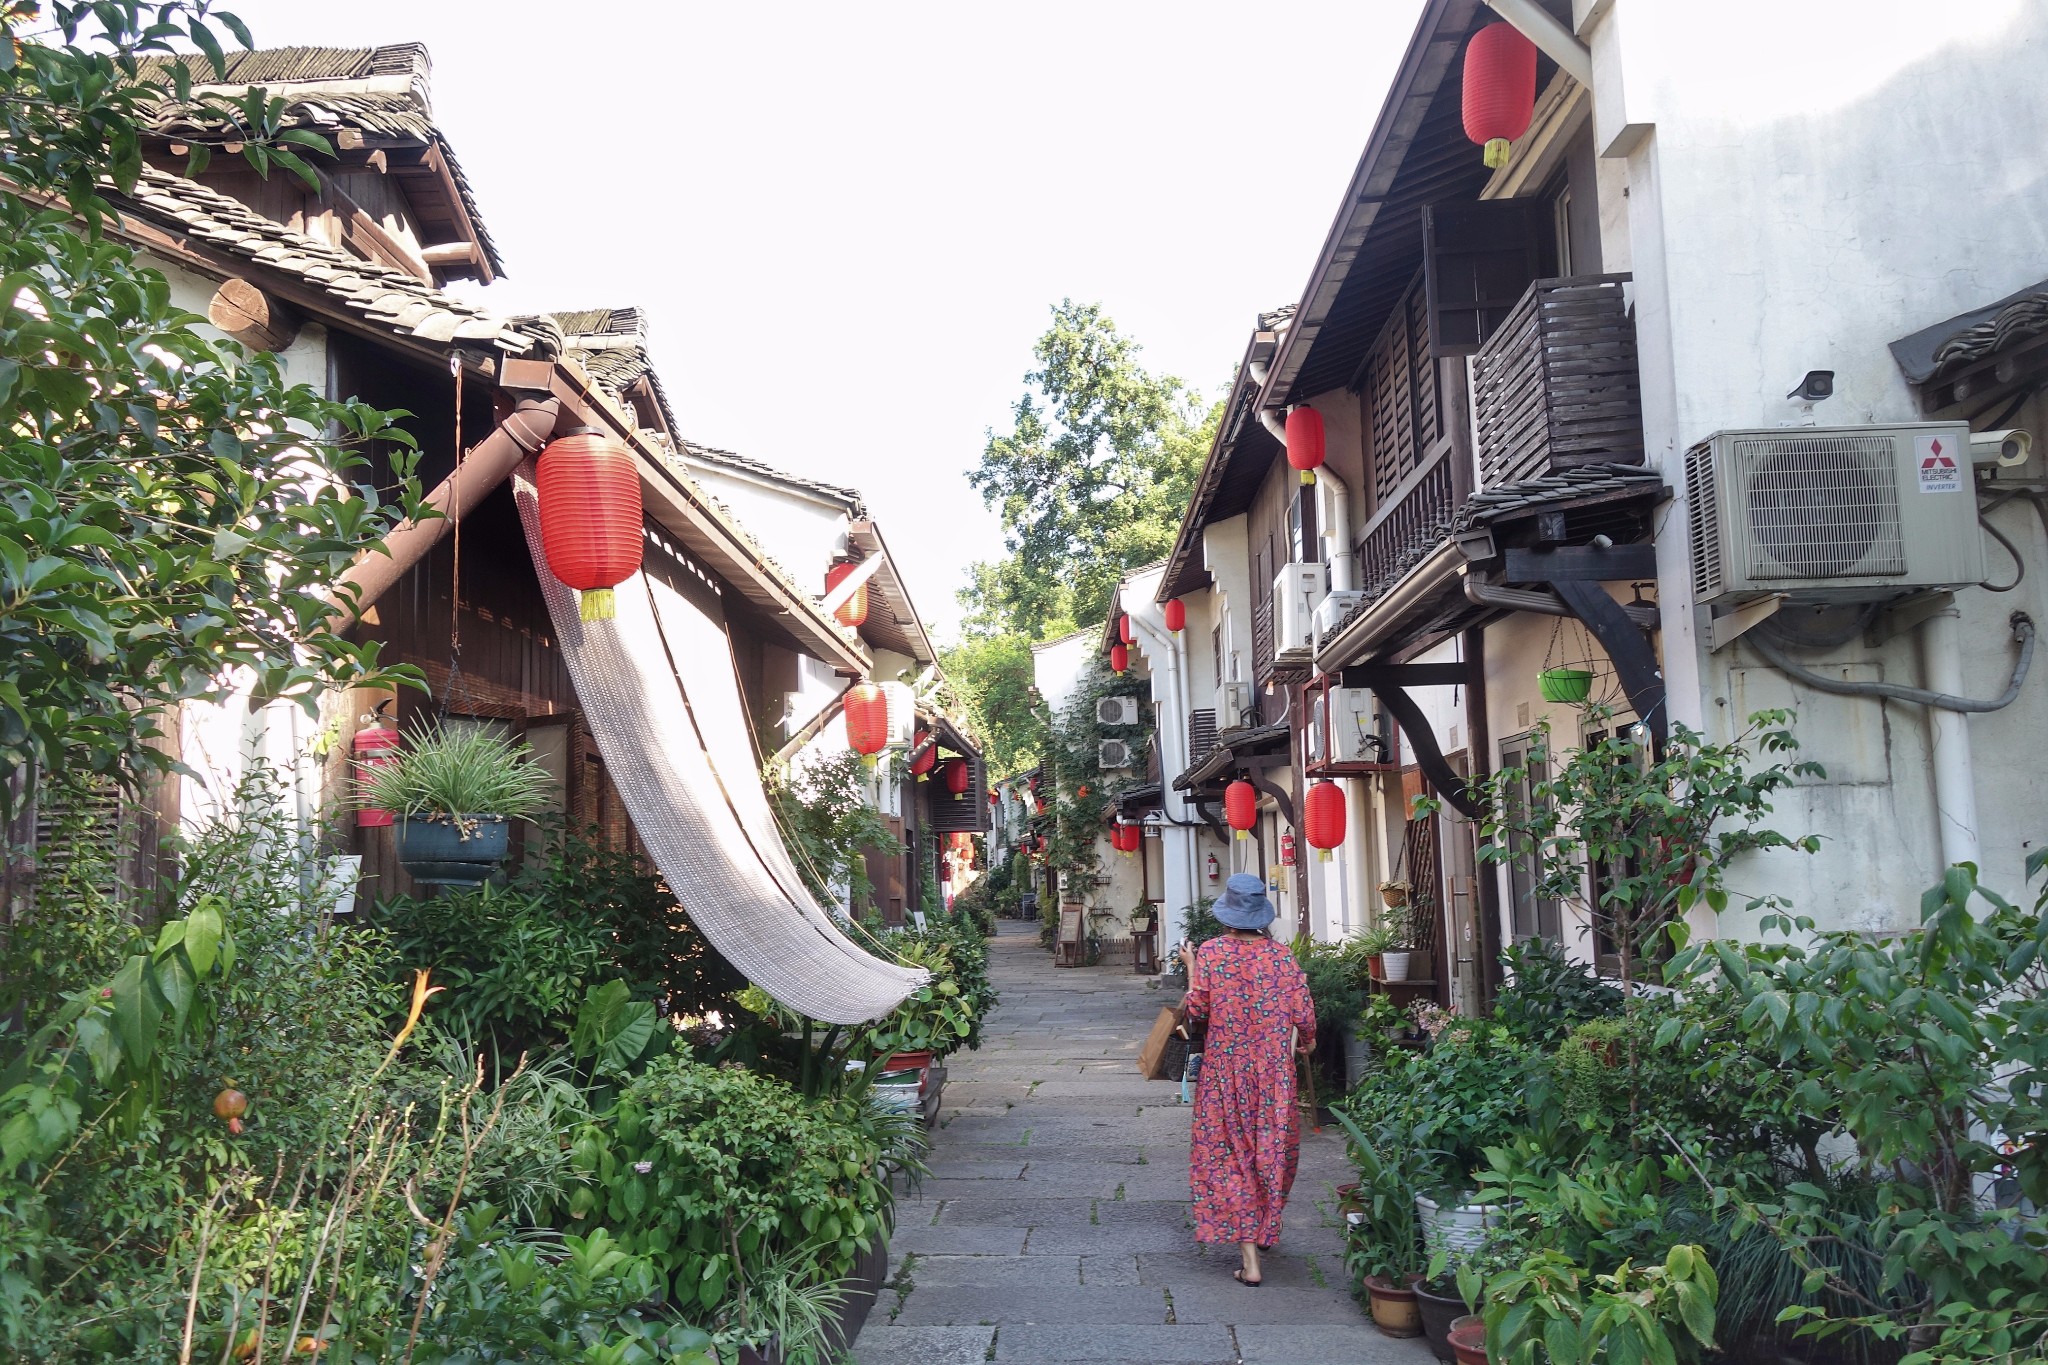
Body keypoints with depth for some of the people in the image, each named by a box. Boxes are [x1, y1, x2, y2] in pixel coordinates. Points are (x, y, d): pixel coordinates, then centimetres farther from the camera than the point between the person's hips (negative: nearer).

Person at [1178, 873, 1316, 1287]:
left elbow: (1197, 1009, -8)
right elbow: (1303, 1014, -4)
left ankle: (1249, 1259, 0)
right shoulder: (1281, 955, -5)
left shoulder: (1211, 953, -9)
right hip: (1274, 1070, 2)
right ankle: (1266, 1228, 36)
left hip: (1224, 1069, -1)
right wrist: (1307, 1040, 17)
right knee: (1272, 1147, 19)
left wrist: (1191, 969, 7)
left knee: (1229, 1154, 4)